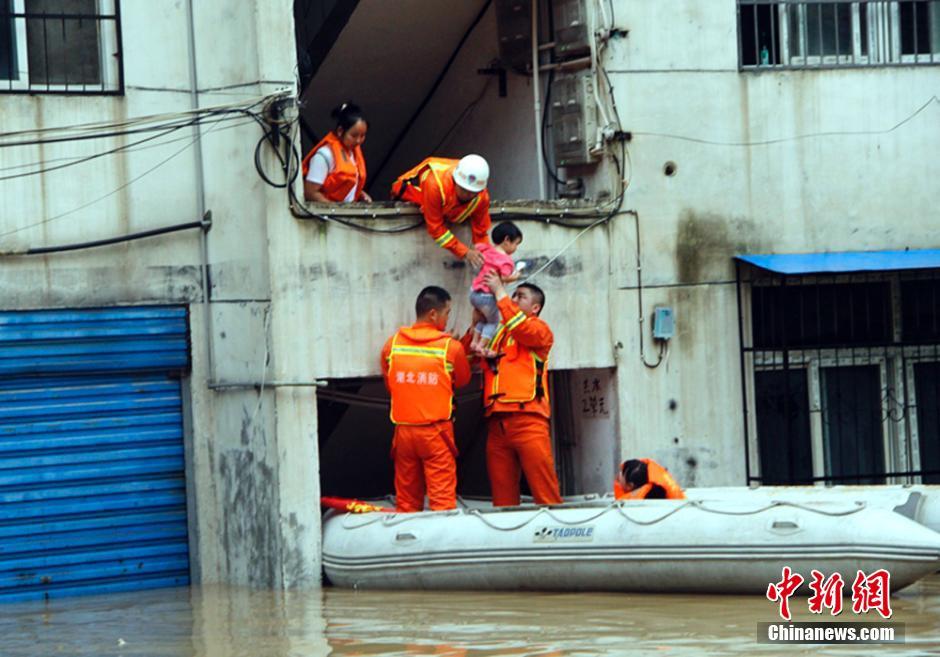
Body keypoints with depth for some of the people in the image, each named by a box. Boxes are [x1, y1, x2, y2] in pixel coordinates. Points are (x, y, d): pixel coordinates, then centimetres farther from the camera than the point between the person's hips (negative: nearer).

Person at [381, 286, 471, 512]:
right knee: (443, 498, -4)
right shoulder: (451, 347, -7)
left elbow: (388, 384, 11)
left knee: (406, 500, 9)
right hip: (436, 431, -3)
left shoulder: (392, 344, 2)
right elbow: (463, 380, 8)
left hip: (403, 430, 4)